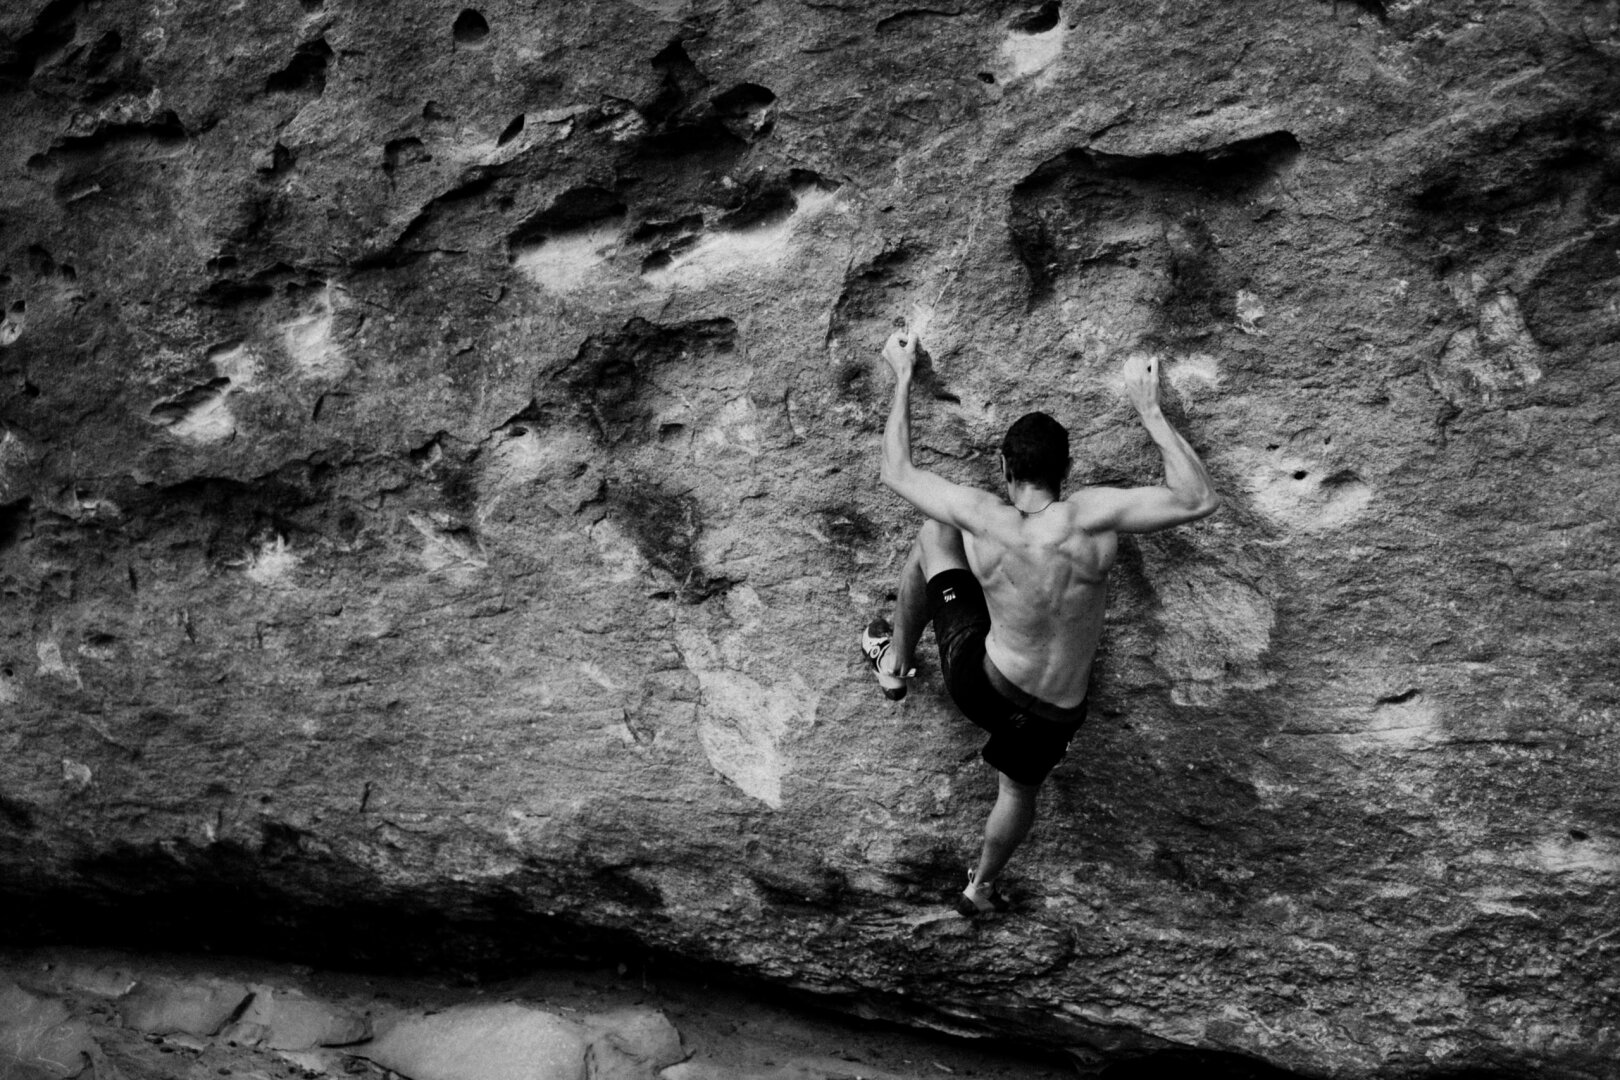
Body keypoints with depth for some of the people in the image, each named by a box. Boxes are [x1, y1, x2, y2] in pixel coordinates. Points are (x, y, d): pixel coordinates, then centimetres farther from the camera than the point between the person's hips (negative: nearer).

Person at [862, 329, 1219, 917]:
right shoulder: (1091, 516, -25)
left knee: (932, 533, 16)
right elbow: (1200, 500, -16)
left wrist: (903, 376, 3)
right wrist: (1148, 408, -11)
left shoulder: (981, 517, -22)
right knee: (1019, 790, 37)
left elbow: (898, 473, -6)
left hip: (977, 682, -1)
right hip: (1054, 718, 1)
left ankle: (894, 664, 35)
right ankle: (981, 886, 60)